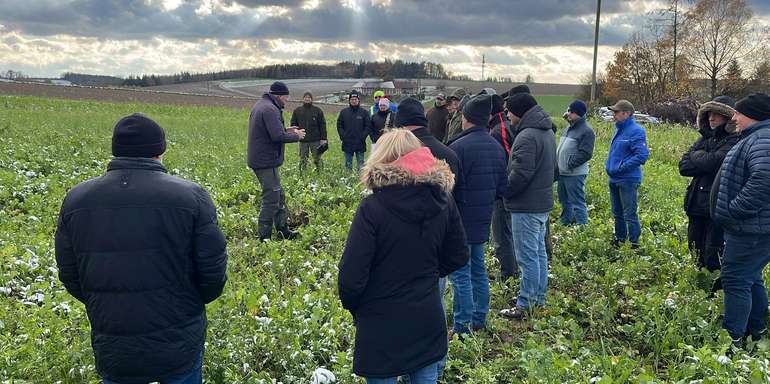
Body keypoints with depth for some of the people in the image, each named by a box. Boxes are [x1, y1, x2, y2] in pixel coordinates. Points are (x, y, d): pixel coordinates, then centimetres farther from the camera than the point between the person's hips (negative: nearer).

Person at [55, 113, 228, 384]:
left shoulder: (76, 200, -6)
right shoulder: (191, 197, -15)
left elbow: (69, 275, 3)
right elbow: (213, 270, -11)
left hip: (112, 351, 2)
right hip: (180, 346, -2)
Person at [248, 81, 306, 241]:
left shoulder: (260, 105, 15)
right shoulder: (270, 109, -19)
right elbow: (278, 136, -26)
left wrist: (286, 130, 11)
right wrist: (296, 136, -11)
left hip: (259, 160, 11)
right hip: (267, 162, -11)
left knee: (279, 196, 17)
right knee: (271, 199, -5)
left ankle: (283, 230, 25)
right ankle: (264, 237, 0)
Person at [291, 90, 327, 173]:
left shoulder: (318, 110, 1)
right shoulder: (297, 111, 6)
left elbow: (322, 125, 0)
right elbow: (293, 124, 13)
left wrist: (323, 138, -5)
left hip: (315, 140, -1)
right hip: (303, 141, 1)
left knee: (317, 159, 6)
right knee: (303, 160, 7)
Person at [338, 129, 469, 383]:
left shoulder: (372, 208, -20)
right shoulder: (442, 201, -5)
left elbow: (351, 274, -19)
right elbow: (457, 257, 5)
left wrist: (352, 305, 1)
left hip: (382, 326, -4)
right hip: (428, 321, 4)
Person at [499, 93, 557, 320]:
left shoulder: (527, 136, -21)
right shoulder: (547, 132, 12)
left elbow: (520, 174, -25)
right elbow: (552, 167, 19)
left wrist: (502, 191, -11)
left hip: (526, 207, -10)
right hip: (543, 202, 10)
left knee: (527, 257, -3)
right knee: (539, 252, 18)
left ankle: (525, 306, 6)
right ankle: (539, 299, 29)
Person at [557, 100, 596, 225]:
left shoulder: (586, 131, -12)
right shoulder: (570, 128, 16)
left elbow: (585, 154, -19)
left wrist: (570, 164, -20)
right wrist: (557, 163, 11)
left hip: (575, 174, -9)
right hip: (562, 172, 9)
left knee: (577, 203, -7)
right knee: (565, 201, 18)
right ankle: (565, 223, 30)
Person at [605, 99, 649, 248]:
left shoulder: (636, 131, -15)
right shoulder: (619, 129, 12)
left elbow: (642, 155, -22)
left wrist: (621, 168, -21)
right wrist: (608, 165, 9)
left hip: (628, 180, -9)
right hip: (614, 180, 9)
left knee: (630, 215, -3)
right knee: (617, 213, 18)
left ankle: (634, 244, 6)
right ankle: (620, 239, 31)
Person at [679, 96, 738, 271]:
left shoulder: (735, 141, -8)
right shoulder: (705, 139, 12)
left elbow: (713, 161, -23)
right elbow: (683, 167, 2)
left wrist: (695, 155, -4)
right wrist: (705, 161, -13)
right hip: (697, 203, 7)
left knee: (713, 258, -5)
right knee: (697, 252, 17)